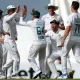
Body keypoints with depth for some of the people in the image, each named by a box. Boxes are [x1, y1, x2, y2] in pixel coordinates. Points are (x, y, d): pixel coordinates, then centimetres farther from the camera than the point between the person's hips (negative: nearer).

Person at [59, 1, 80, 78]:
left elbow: (68, 29, -20)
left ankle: (65, 73, 4)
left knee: (64, 55, 10)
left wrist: (63, 40, -17)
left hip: (70, 38, -5)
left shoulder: (71, 16, -13)